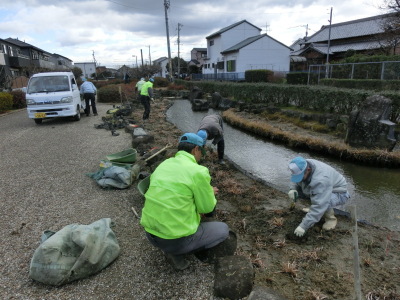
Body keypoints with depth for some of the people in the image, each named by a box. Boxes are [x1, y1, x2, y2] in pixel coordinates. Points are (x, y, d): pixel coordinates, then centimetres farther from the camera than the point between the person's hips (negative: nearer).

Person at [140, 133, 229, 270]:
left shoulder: (163, 165, 5)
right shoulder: (199, 172, -17)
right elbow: (207, 208, -6)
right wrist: (210, 193, 16)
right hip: (176, 239, -7)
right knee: (223, 229, 15)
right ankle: (176, 251, 5)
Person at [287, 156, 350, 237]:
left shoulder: (321, 180, -40)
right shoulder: (302, 168, -18)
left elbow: (319, 206, -43)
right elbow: (296, 182, 3)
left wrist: (303, 226, -43)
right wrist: (293, 189, -21)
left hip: (339, 194, -7)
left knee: (322, 202, -38)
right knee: (298, 190, -12)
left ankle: (331, 218, -6)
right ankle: (314, 210, 10)